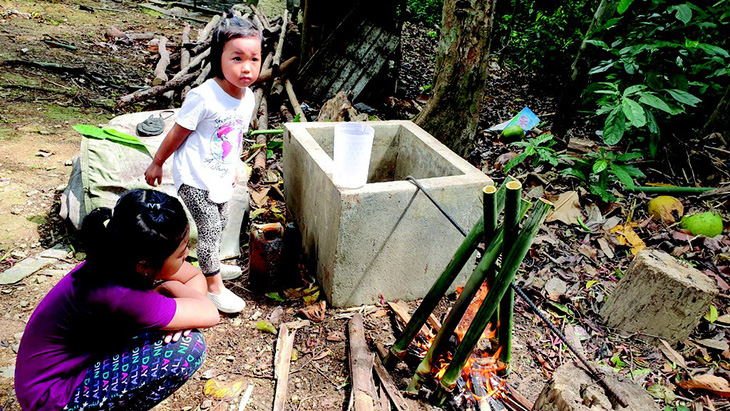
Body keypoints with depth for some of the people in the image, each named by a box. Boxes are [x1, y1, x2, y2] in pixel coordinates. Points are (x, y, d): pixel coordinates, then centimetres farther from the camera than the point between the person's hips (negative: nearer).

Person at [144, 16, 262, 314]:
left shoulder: (247, 97, -3)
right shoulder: (203, 96, -25)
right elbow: (178, 133, -15)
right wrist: (156, 163, -4)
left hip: (221, 178, 8)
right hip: (195, 178, -7)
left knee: (220, 223, 21)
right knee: (210, 227, -3)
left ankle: (211, 266, 45)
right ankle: (214, 286, 13)